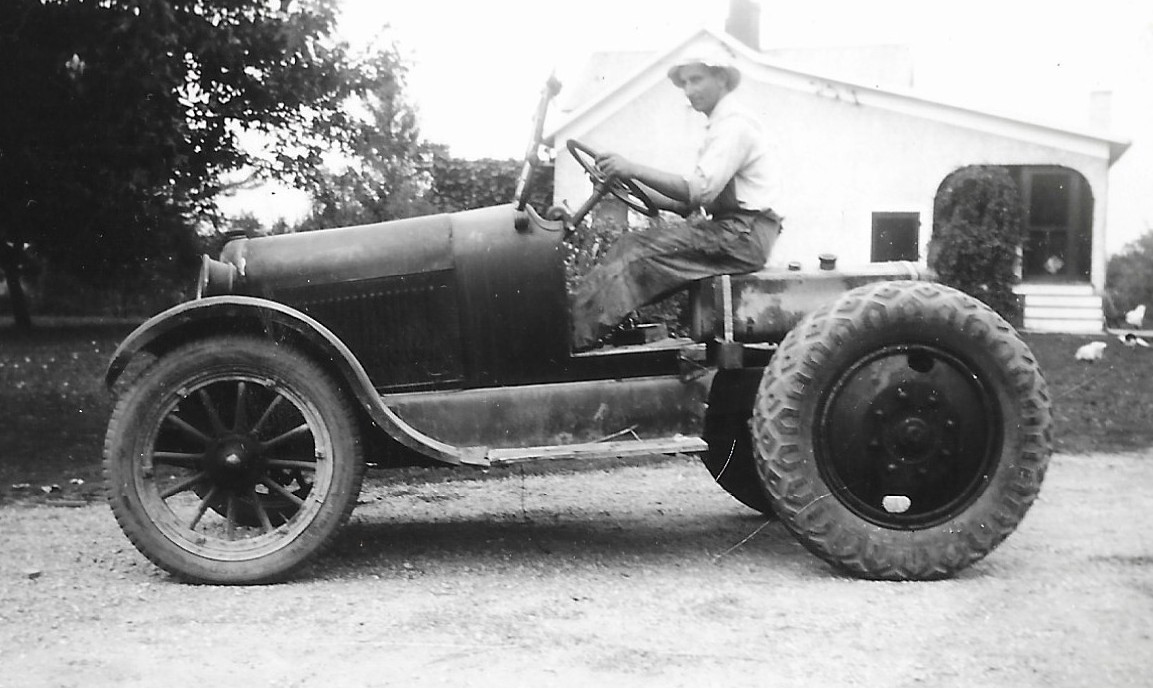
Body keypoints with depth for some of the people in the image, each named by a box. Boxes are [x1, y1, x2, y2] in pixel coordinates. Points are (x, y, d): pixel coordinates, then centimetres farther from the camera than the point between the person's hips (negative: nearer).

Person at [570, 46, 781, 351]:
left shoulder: (734, 125, -10)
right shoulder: (722, 125, 22)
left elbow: (700, 190, -23)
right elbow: (694, 204, 18)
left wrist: (634, 170, -25)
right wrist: (641, 193, 6)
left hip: (741, 235, -10)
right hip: (731, 231, 10)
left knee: (640, 251, -21)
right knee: (630, 244, -3)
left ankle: (578, 339, -23)